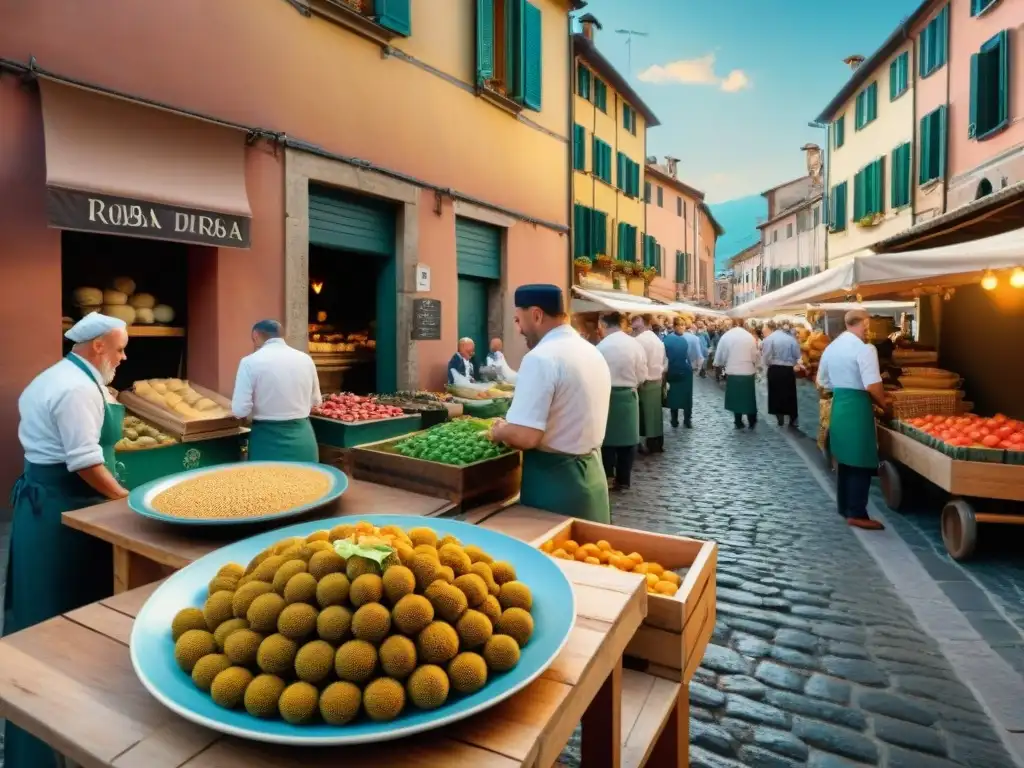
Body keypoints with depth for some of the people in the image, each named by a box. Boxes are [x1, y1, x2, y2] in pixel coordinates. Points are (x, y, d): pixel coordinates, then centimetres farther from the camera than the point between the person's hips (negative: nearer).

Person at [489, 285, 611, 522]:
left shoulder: (541, 358, -20)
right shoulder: (593, 353, 9)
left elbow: (525, 436, -27)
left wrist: (499, 431, -6)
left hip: (554, 479, -8)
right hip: (591, 473, 9)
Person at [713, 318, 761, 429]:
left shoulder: (726, 336, -8)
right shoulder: (750, 336, -8)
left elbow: (720, 355, -3)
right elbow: (755, 356, -5)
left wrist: (719, 364, 17)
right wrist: (754, 368, 13)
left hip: (732, 372, 0)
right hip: (748, 372, 0)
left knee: (736, 397, 12)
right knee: (749, 397, 13)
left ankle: (739, 423, 18)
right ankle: (752, 422, 21)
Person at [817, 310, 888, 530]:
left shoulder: (831, 347, 10)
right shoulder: (864, 349, -14)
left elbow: (823, 382, 17)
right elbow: (872, 385, -21)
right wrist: (884, 404, -5)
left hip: (837, 405, 8)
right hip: (856, 406, -8)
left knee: (845, 459, 17)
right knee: (861, 463, -1)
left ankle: (844, 507, 26)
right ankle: (857, 514, 2)